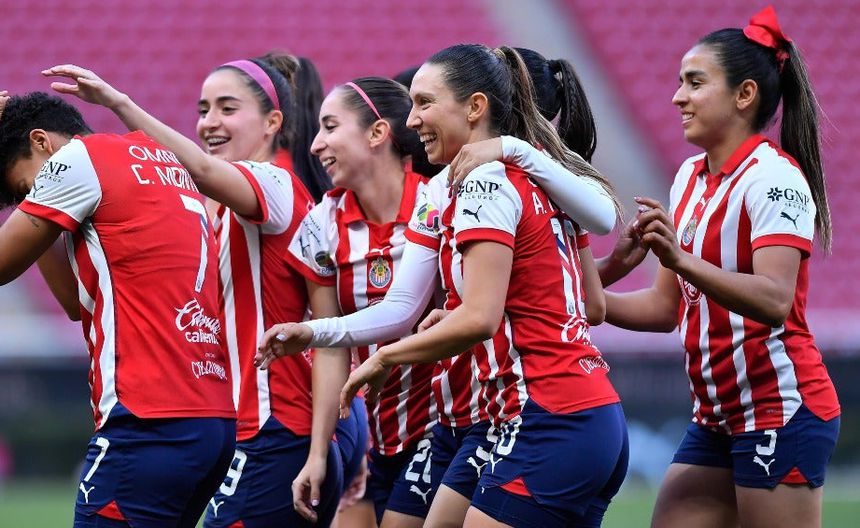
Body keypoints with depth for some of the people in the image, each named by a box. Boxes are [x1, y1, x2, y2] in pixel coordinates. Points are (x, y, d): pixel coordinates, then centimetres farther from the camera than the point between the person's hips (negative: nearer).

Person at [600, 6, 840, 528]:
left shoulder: (773, 176, -13)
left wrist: (681, 260, -40)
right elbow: (667, 306, 16)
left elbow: (775, 301, -28)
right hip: (717, 420, 8)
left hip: (780, 410, -8)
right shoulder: (690, 177, 11)